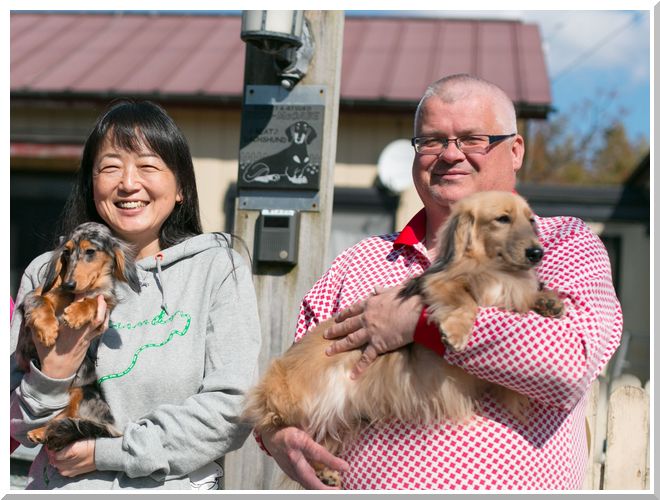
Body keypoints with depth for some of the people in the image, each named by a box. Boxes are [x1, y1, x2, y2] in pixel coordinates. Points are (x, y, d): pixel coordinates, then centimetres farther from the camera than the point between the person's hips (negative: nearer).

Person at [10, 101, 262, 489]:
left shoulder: (220, 268, -1)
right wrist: (62, 356, -13)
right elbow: (24, 428, 4)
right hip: (61, 485, 1)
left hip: (178, 485, -1)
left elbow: (232, 408, -8)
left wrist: (107, 452, -8)